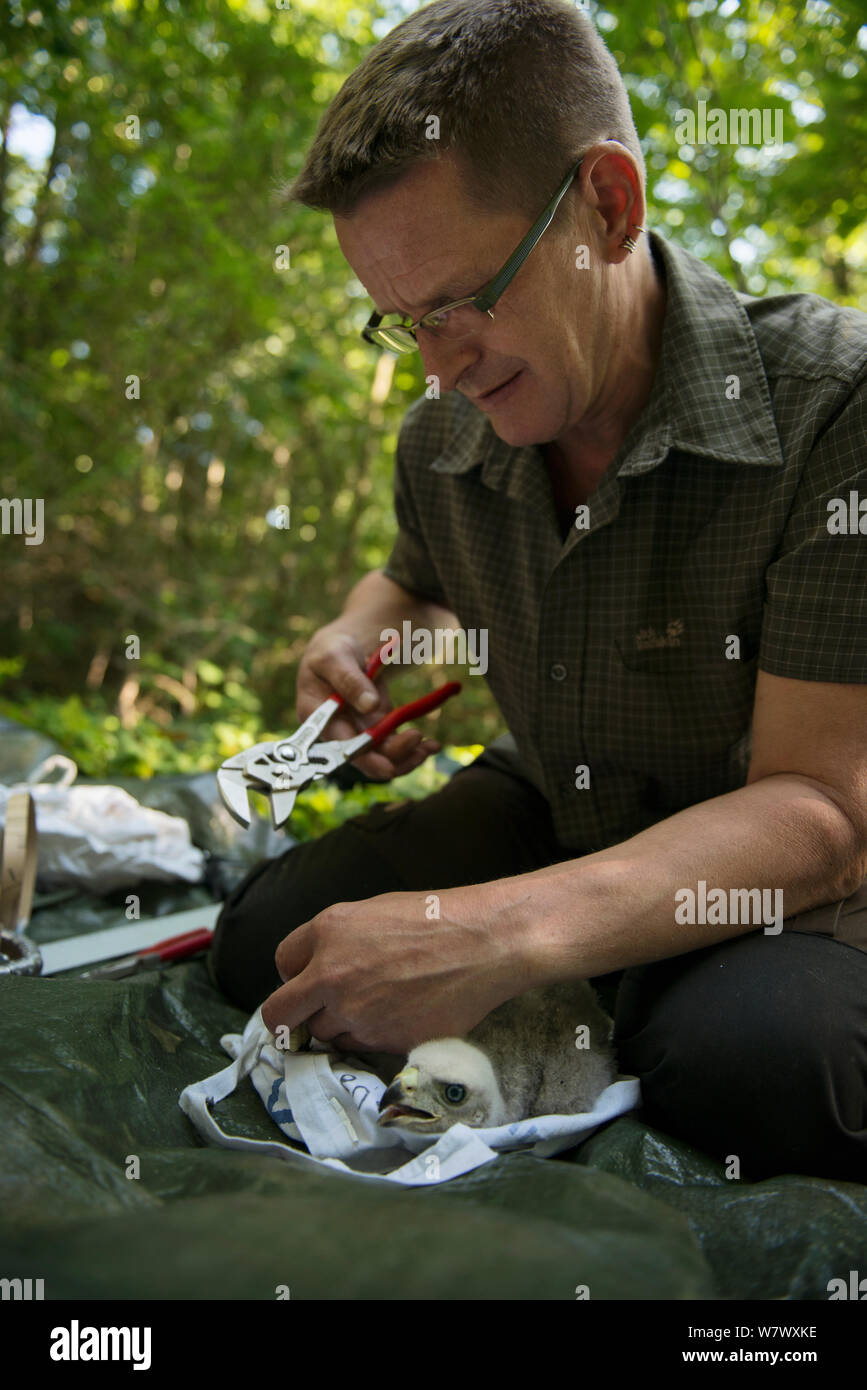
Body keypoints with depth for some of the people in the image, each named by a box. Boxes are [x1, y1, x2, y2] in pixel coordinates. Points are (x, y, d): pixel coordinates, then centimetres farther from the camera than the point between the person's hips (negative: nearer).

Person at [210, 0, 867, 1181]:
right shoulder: (441, 440, -4)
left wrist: (504, 933, -41)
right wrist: (365, 636, -5)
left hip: (760, 867, -5)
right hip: (547, 812, 6)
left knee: (744, 1062, -37)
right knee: (266, 942, -12)